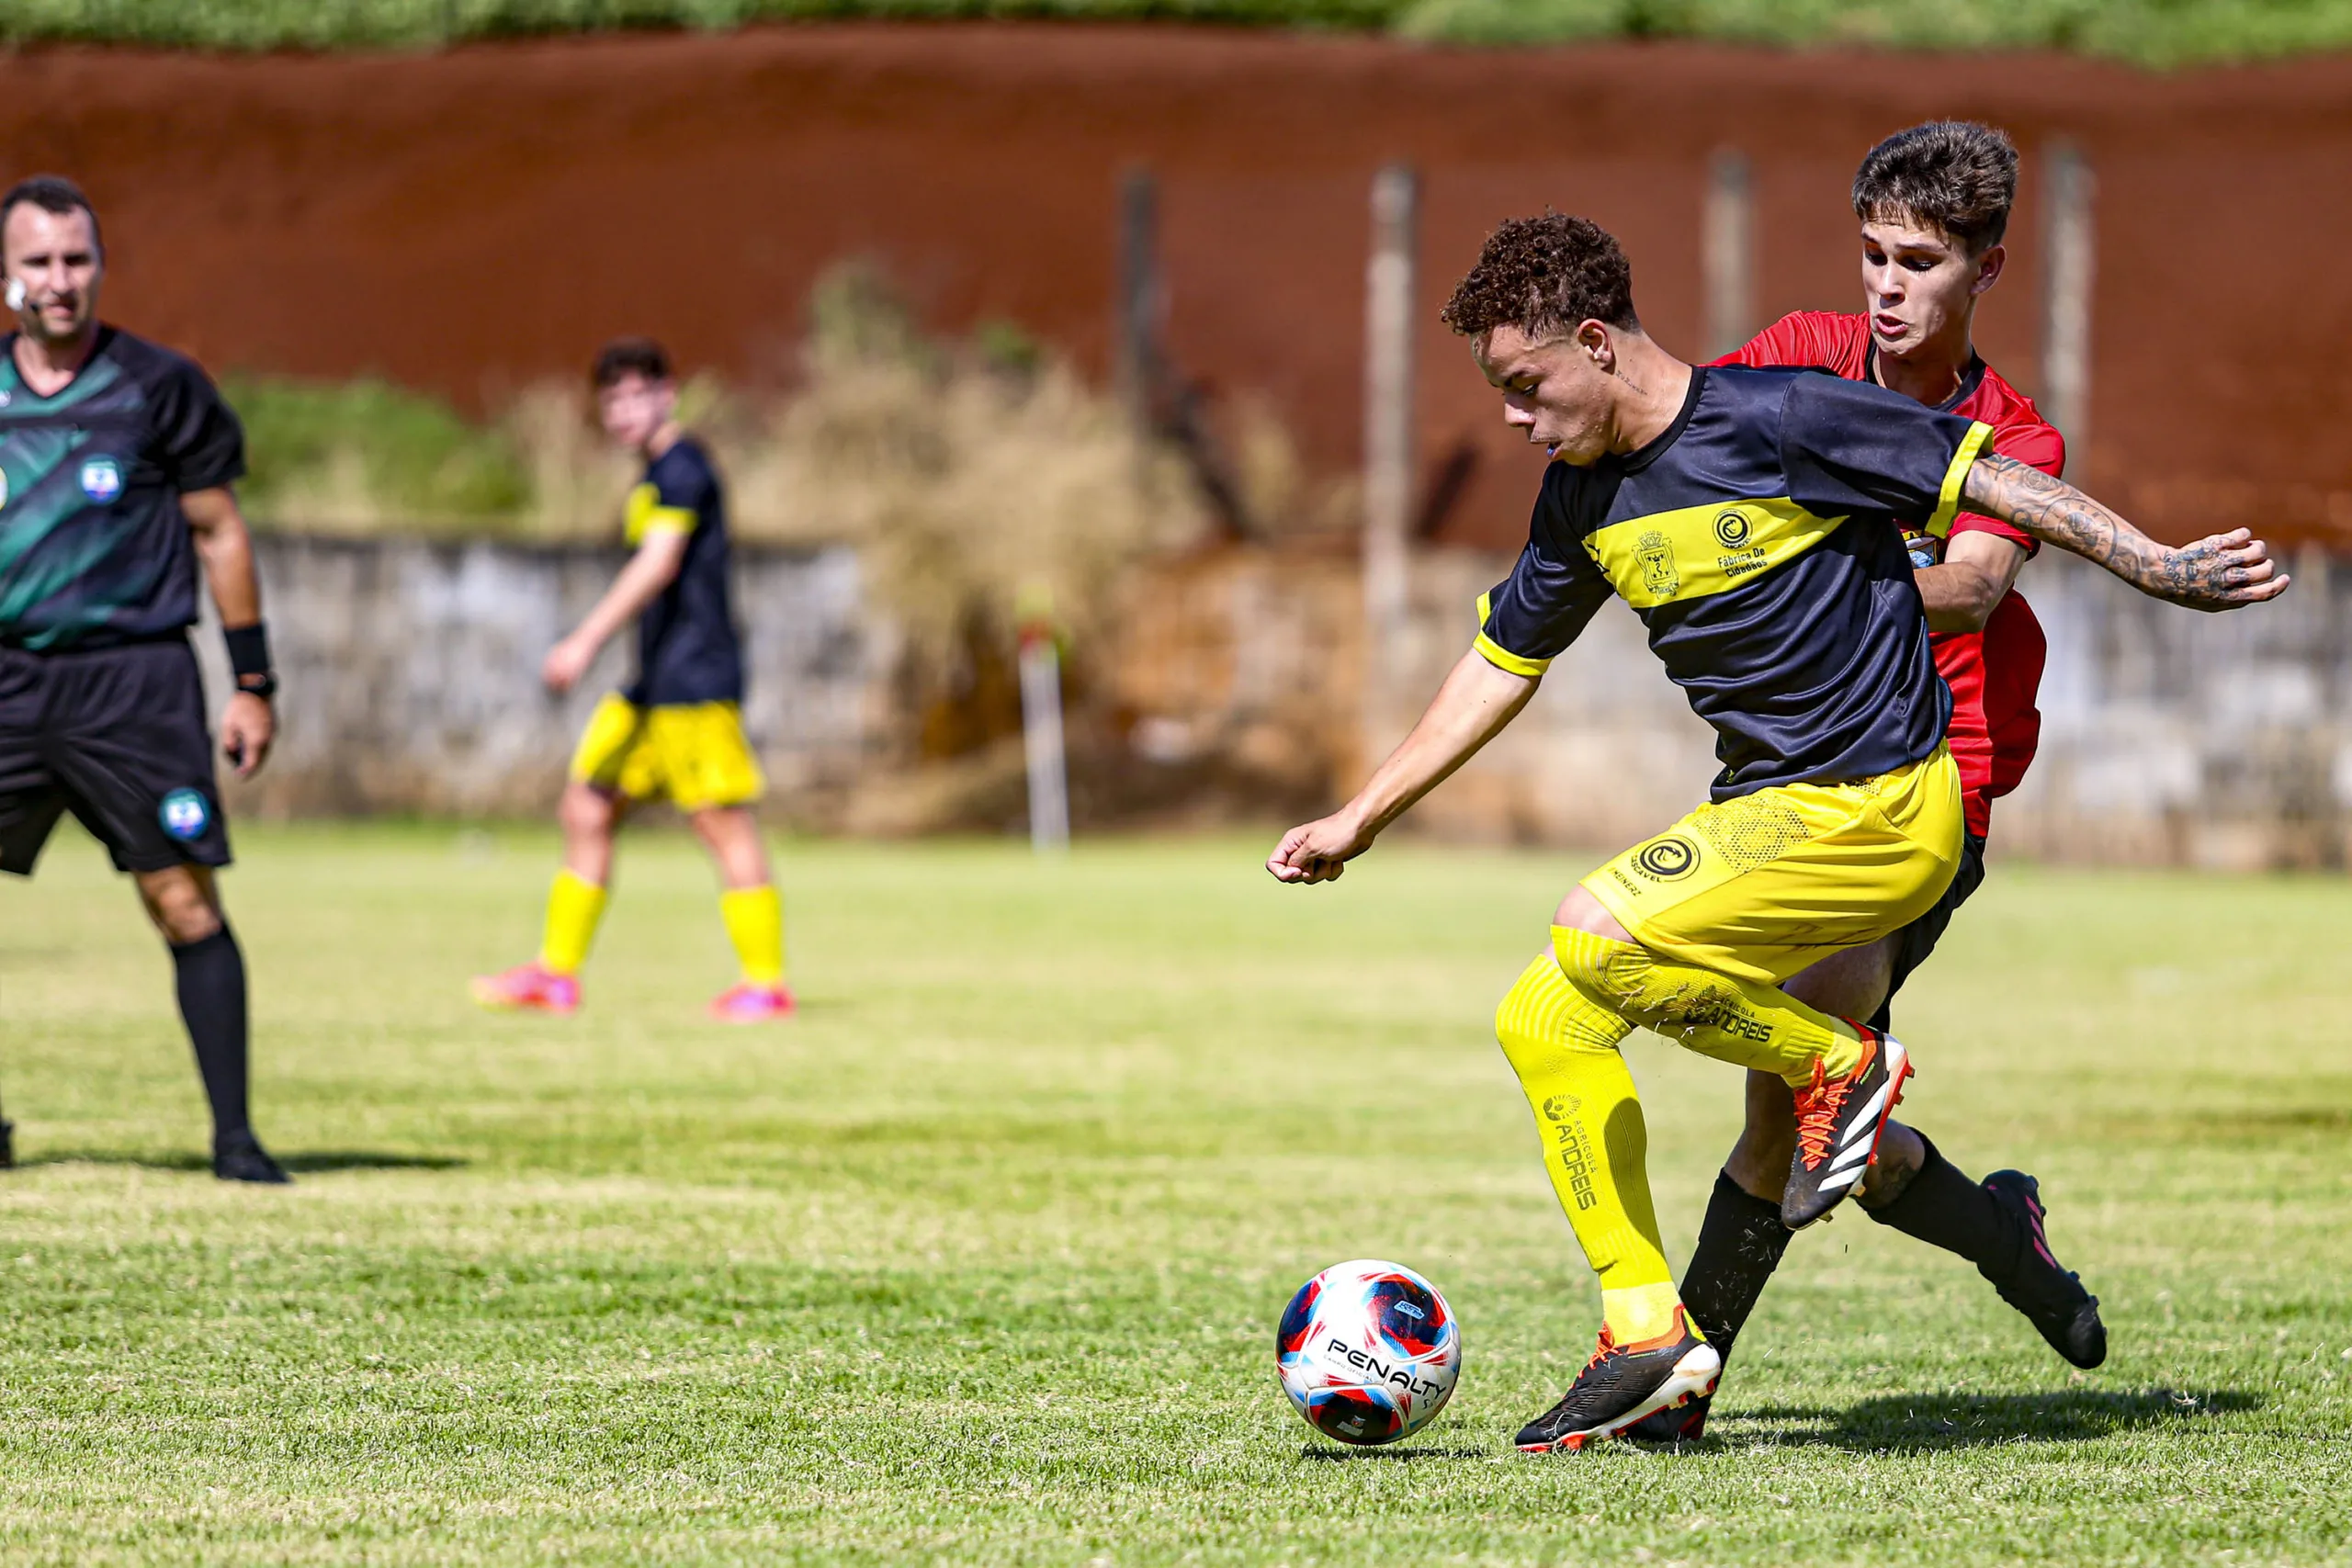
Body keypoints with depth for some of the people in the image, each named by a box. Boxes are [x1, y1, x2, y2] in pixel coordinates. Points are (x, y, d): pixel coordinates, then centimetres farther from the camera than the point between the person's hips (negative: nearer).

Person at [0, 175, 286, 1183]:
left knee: (186, 901, -8)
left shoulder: (158, 387, -1)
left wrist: (253, 684, 3)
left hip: (133, 681, -3)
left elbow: (217, 532, 5)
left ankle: (233, 1134, -1)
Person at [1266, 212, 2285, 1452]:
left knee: (1597, 936, -25)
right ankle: (1644, 1330, 9)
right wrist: (1358, 820, 21)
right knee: (1540, 1023, 2)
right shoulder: (1584, 498, 8)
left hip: (1880, 811, -8)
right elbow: (1502, 663, 21)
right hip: (1769, 810, 8)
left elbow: (1987, 479, -10)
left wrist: (2162, 571, -13)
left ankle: (1837, 1064, -3)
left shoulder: (1771, 421, -15)